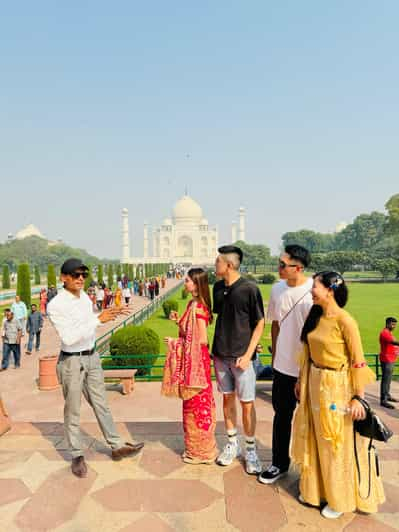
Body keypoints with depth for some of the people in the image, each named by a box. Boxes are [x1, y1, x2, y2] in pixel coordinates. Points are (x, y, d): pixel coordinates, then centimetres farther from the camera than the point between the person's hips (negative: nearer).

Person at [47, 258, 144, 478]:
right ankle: (77, 455, 26)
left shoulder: (85, 297, 1)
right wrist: (98, 319, -28)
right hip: (71, 361, -6)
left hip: (92, 357, 6)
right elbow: (68, 338, -26)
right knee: (73, 411, 9)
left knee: (101, 404, 15)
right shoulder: (55, 305, -18)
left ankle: (117, 446, 26)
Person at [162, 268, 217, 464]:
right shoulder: (193, 304, 7)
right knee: (195, 404, 19)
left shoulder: (198, 307, -21)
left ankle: (200, 452, 22)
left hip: (196, 361, -9)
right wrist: (178, 321, 2)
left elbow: (202, 340, -22)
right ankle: (198, 448, 34)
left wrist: (176, 343, -14)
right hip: (191, 360, 9)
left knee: (196, 405, 5)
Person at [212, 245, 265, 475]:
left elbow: (260, 324, -9)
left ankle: (251, 449, 23)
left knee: (247, 404, 4)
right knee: (228, 398, 15)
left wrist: (248, 354, -14)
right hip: (221, 354, 5)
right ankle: (232, 444, 32)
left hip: (242, 356, -5)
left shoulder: (250, 289, -13)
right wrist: (215, 347, 9)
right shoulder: (218, 287, 4)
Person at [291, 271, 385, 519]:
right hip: (315, 384, 7)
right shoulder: (315, 317, 2)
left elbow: (358, 361, -16)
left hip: (337, 387, -7)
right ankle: (317, 489, 38)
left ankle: (340, 499, 30)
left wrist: (358, 397, -15)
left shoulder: (345, 321, -19)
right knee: (317, 439, 19)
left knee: (338, 444, 10)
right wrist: (302, 380, 14)